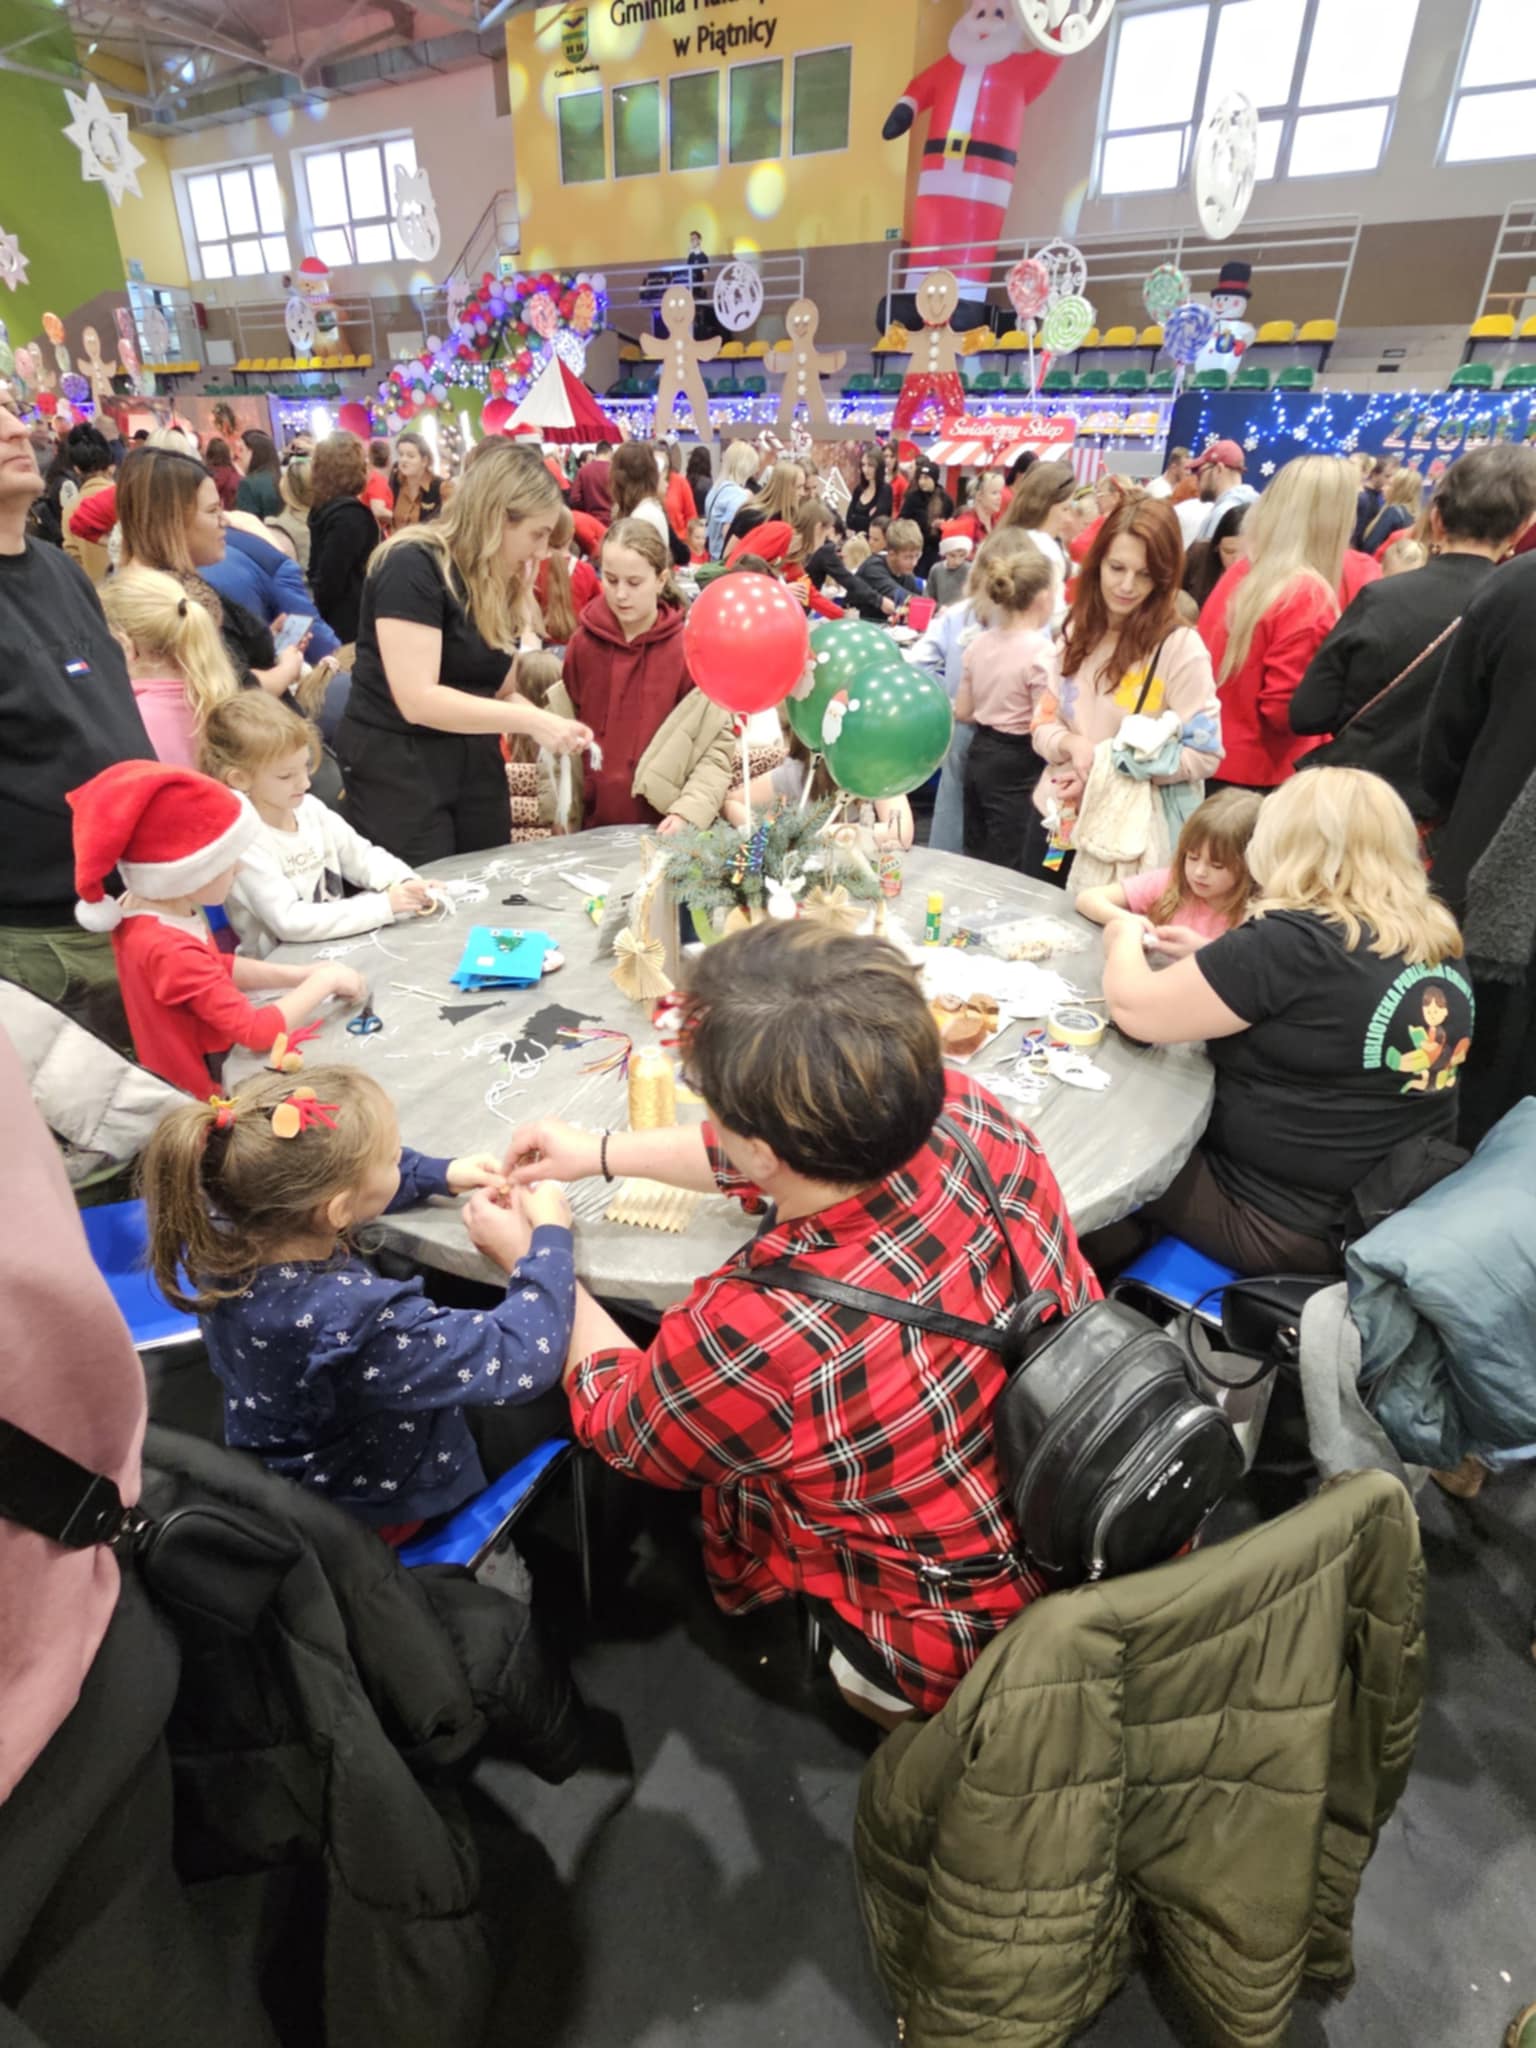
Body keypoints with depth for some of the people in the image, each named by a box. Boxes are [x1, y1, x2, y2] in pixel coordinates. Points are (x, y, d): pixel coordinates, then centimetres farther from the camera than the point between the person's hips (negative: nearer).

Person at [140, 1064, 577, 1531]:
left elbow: (329, 1178, 0)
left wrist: (443, 1174, -1)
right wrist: (551, 1235, -26)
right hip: (383, 1496, -7)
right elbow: (525, 1361, -38)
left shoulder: (228, 1231, -22)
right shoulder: (356, 1321, -45)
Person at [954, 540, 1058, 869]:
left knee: (975, 858, 16)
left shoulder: (980, 643, 4)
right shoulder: (1041, 651, -17)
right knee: (1006, 868, 1)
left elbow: (962, 713, 11)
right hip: (1016, 765, -7)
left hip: (980, 753, 7)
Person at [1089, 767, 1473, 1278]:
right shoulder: (1438, 939, 0)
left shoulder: (1292, 942, -25)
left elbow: (1133, 1008, -18)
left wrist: (1125, 939, 2)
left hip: (1290, 1226, -8)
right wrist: (1211, 961, 11)